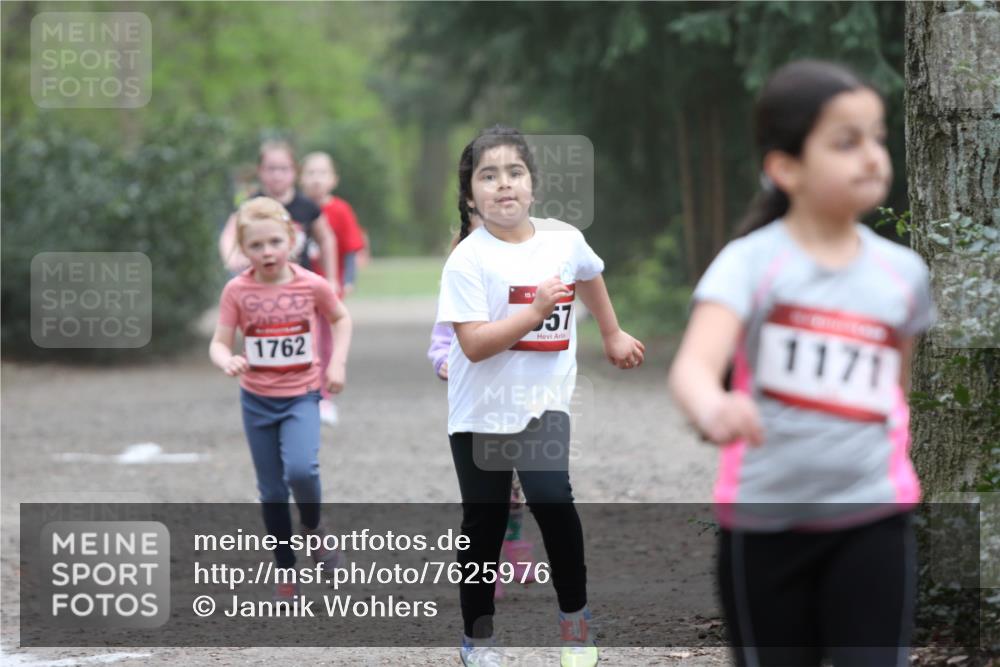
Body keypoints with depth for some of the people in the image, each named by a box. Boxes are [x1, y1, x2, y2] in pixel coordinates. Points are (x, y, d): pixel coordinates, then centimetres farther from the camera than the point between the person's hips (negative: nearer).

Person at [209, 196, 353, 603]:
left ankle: (314, 528, 6)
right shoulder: (237, 291, -10)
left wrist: (338, 362, -2)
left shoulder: (313, 286, -9)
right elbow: (219, 344, -10)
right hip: (257, 399, 1)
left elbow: (341, 319, 9)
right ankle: (286, 572, 21)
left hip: (301, 395, -1)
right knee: (271, 491, 8)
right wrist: (227, 361, -32)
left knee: (301, 470, -25)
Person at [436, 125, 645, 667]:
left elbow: (589, 277, 23)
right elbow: (474, 344, -23)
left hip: (543, 404, 2)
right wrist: (535, 311, -28)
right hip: (481, 412, -2)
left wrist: (613, 335, 33)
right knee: (484, 525, 8)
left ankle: (574, 614, 2)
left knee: (554, 501, -19)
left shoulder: (563, 240, -3)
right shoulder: (468, 259, -16)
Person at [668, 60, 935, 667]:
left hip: (872, 524, 2)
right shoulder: (752, 262, -9)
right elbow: (695, 364, -25)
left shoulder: (902, 272, 4)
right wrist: (712, 409, -47)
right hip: (764, 524, -2)